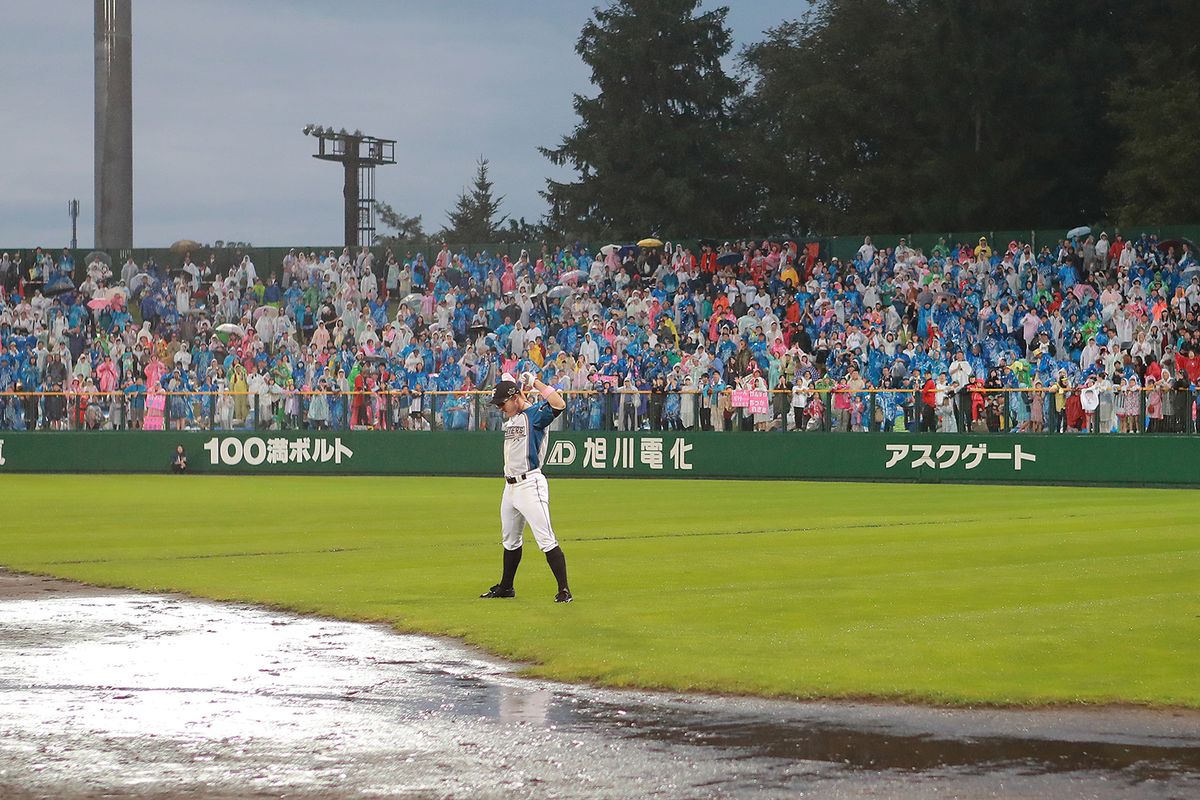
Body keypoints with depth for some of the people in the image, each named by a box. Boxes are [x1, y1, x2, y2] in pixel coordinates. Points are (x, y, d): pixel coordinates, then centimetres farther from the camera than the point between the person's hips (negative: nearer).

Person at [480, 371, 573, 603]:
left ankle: (564, 590, -14)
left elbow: (559, 404, -28)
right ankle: (506, 587, 33)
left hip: (530, 484, -10)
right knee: (510, 540, 20)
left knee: (546, 539, -14)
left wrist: (535, 382, -23)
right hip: (510, 486, 10)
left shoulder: (535, 414, -11)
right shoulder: (511, 418, 16)